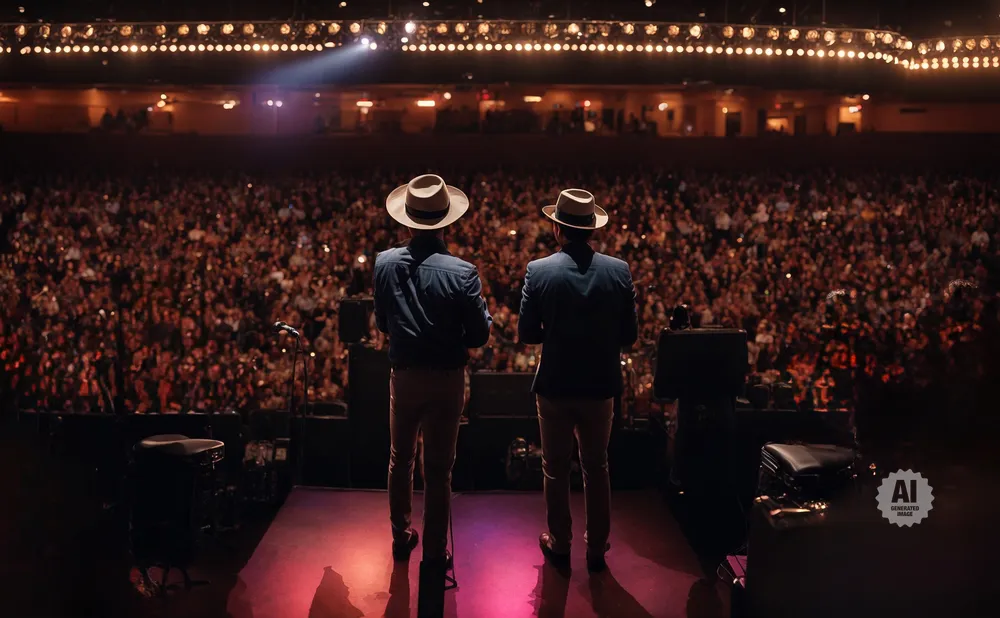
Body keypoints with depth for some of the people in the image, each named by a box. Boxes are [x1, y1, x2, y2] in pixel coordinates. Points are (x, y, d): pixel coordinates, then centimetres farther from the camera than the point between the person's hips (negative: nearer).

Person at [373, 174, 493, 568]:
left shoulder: (385, 263, -8)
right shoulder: (462, 273, -19)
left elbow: (382, 323, 3)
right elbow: (479, 336, -13)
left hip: (403, 376, 3)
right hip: (446, 380, -3)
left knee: (400, 459, 22)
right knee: (438, 469, 8)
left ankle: (401, 537, 36)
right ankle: (435, 553, 19)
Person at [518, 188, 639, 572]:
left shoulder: (538, 271, -13)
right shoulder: (619, 271, -8)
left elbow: (526, 334, -9)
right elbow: (629, 335, -5)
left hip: (555, 385, -1)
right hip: (601, 385, 1)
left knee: (556, 469, 16)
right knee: (597, 468, 18)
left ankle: (559, 543, 28)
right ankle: (597, 548, 26)